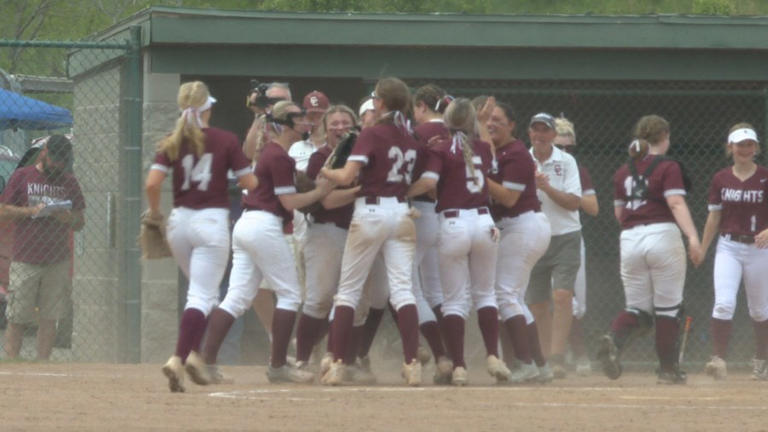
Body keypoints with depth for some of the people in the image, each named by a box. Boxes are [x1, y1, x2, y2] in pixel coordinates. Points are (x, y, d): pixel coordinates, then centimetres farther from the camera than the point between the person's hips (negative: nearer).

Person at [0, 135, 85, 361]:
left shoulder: (69, 181, 13)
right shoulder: (21, 176, 5)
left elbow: (80, 223, 14)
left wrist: (69, 219, -9)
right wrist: (31, 211, -13)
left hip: (58, 262, 2)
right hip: (25, 261, -2)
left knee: (49, 318, 0)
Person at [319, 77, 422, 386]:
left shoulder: (372, 134, -9)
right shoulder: (410, 137, 8)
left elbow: (346, 177, -16)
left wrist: (322, 171, 1)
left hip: (370, 212, -4)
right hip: (402, 213, 4)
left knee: (348, 290, 4)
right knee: (402, 289, 0)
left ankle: (337, 365, 0)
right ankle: (412, 364, -11)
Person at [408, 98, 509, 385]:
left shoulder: (441, 148, -5)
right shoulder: (484, 149, 8)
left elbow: (429, 181, -19)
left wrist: (401, 194, -6)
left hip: (453, 223, -3)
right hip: (483, 221, 3)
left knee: (455, 298, 1)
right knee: (485, 293, 15)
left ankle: (458, 366, -5)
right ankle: (493, 356, 2)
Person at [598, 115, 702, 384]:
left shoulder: (623, 172, 14)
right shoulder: (668, 168, -3)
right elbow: (676, 203, -15)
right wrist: (692, 237, -24)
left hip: (630, 241, 5)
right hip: (663, 236, -5)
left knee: (638, 309, 8)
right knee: (668, 307, 5)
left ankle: (614, 340, -22)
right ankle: (668, 369, 6)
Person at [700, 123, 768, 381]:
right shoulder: (721, 180, 4)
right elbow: (714, 217, 9)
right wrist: (701, 251, 8)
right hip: (728, 248, 1)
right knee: (724, 303, -17)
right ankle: (718, 359, -22)